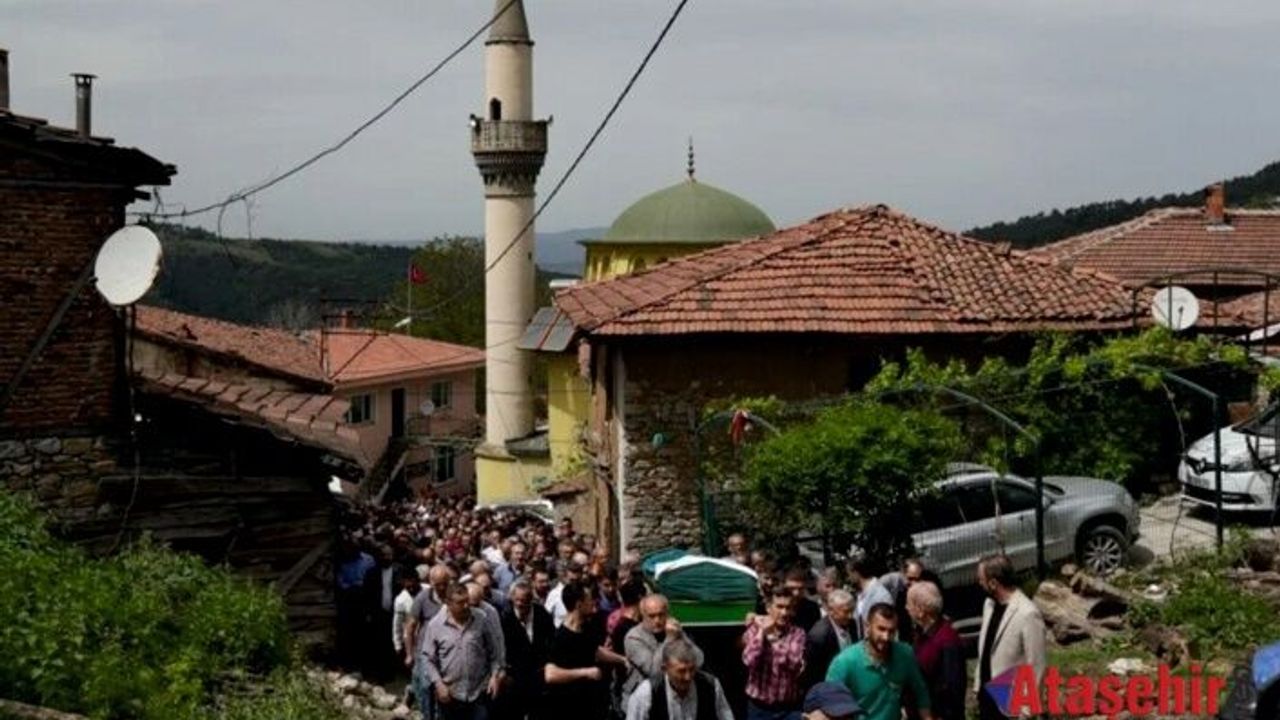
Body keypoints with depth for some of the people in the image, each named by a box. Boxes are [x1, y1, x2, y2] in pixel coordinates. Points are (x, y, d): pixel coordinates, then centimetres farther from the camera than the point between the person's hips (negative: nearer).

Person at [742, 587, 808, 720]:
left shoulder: (798, 634, -2)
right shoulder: (755, 630, 0)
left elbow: (797, 667, -18)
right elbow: (749, 660, -17)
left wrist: (773, 639, -20)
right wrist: (762, 632, -16)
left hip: (789, 709, 0)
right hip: (759, 708, 0)